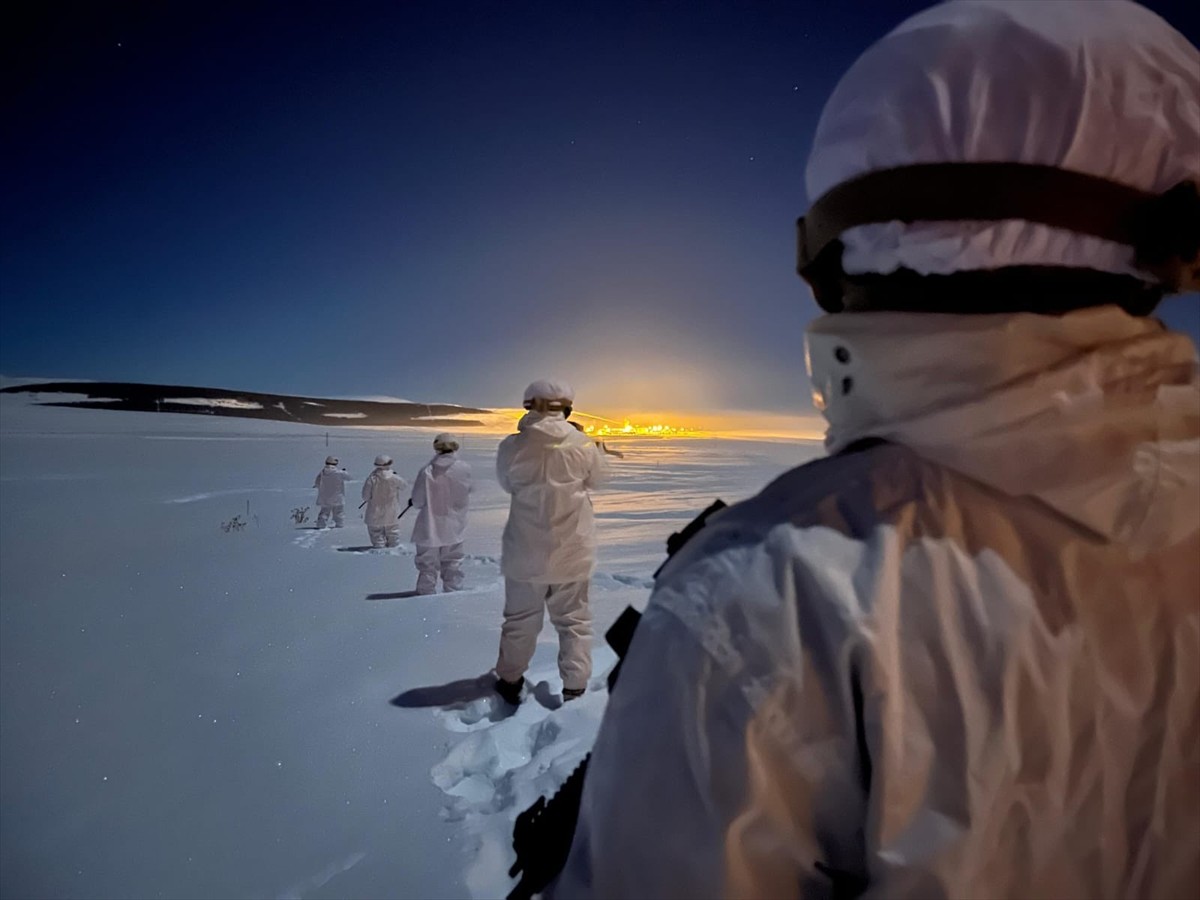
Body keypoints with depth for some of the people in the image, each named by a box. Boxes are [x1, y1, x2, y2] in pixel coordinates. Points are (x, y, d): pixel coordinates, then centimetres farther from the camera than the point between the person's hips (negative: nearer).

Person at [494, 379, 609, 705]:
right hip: (572, 552, 0)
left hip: (525, 553, 1)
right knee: (574, 620, 15)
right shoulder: (582, 445, -12)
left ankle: (510, 683, 33)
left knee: (520, 619, 18)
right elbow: (599, 478, 6)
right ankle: (574, 688, 19)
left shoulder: (513, 446, -12)